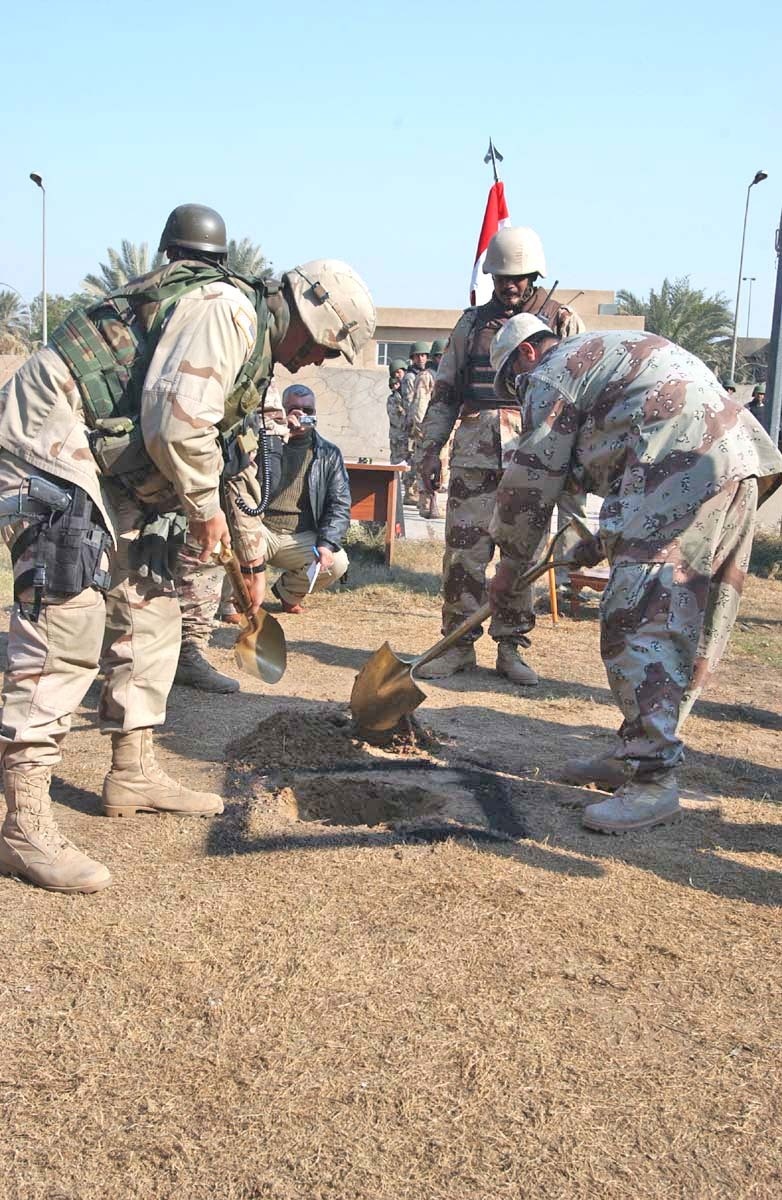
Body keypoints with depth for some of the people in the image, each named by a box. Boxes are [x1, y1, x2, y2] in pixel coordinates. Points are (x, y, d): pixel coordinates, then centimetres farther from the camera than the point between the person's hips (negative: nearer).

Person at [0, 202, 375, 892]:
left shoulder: (254, 355, 19)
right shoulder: (225, 310, -14)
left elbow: (236, 462, 28)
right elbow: (175, 421, -26)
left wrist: (252, 559, 33)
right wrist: (203, 506, -9)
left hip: (108, 466, 11)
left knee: (150, 615, 12)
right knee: (67, 624, -16)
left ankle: (134, 774, 23)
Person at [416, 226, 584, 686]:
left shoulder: (564, 323, 6)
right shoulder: (472, 323, 14)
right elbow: (445, 391, 16)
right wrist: (430, 448, 8)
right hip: (474, 457, 2)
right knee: (464, 553, 0)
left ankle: (511, 648, 14)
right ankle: (459, 646, 10)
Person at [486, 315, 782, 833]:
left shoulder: (552, 374, 5)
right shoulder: (607, 352, 33)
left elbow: (531, 481, 2)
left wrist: (509, 564, 12)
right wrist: (605, 540, 32)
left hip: (686, 471, -10)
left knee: (642, 623, -10)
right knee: (686, 624, 12)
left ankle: (653, 780, -11)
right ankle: (640, 752, 20)